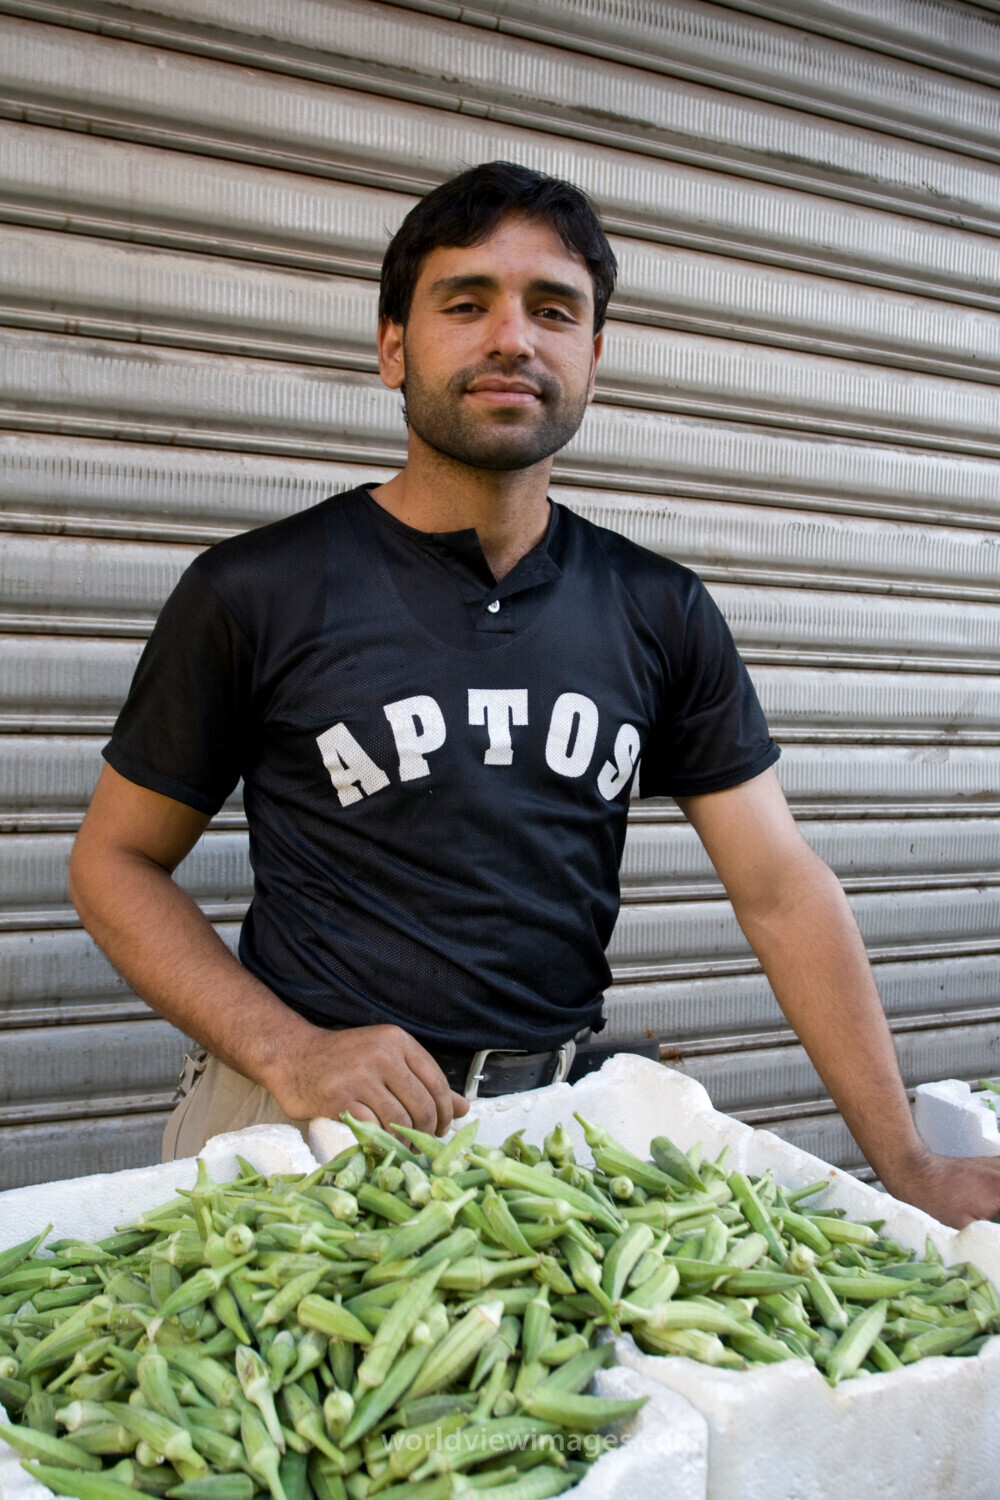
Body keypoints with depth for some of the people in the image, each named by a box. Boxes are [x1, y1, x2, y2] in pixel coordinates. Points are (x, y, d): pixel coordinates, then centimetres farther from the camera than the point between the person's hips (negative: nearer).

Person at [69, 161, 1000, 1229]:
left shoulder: (660, 612, 4)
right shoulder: (254, 591, -4)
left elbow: (780, 887, 2)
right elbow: (116, 860, 1)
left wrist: (905, 1163, -4)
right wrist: (288, 1053, -13)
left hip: (565, 1114, 3)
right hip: (313, 1128, -2)